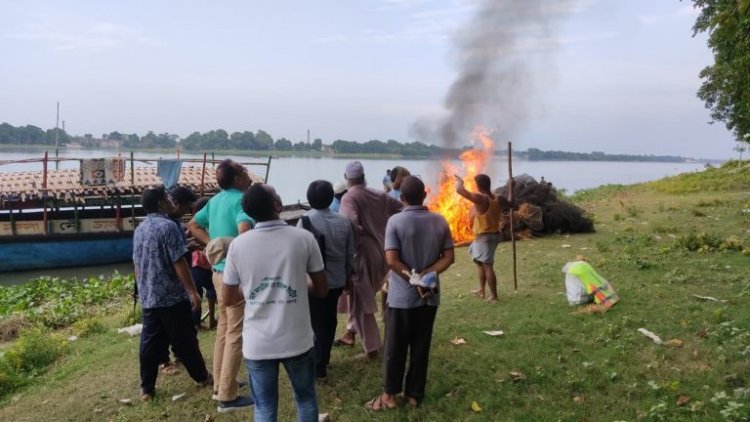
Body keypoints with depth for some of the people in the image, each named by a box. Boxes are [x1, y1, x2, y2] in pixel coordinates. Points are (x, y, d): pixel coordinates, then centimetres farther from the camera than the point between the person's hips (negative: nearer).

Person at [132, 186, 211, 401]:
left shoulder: (139, 230, 10)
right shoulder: (168, 226, -17)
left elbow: (137, 264, 17)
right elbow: (179, 263, -19)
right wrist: (192, 291, -14)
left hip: (148, 297, 7)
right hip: (172, 296, -7)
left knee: (150, 342, 10)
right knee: (184, 339, 6)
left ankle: (146, 388, 13)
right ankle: (202, 376, 21)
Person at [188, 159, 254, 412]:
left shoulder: (215, 199, 9)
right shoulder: (241, 200, -18)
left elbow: (193, 225, 18)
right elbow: (244, 231, -35)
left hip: (219, 271, 9)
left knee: (224, 327, 19)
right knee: (236, 332, -1)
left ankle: (220, 385, 31)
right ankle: (227, 396, 6)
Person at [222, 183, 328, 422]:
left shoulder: (238, 245, -6)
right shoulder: (304, 238, -10)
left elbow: (227, 299, 2)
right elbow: (322, 290, -1)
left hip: (257, 344, 1)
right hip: (297, 340, -1)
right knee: (306, 399, 21)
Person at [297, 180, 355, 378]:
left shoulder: (305, 221, -16)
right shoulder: (344, 221, -1)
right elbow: (350, 252, 5)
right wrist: (349, 275, 18)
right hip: (337, 279, 5)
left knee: (317, 323, 6)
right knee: (329, 320, 19)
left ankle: (319, 367, 11)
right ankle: (323, 359, 34)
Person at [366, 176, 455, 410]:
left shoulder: (395, 221, -12)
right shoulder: (440, 221, 1)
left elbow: (392, 260, -18)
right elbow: (448, 257, -2)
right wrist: (425, 276, -11)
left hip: (402, 296, -3)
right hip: (430, 296, 4)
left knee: (395, 347, 9)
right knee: (421, 347, 12)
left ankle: (389, 395, 18)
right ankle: (415, 395, 22)